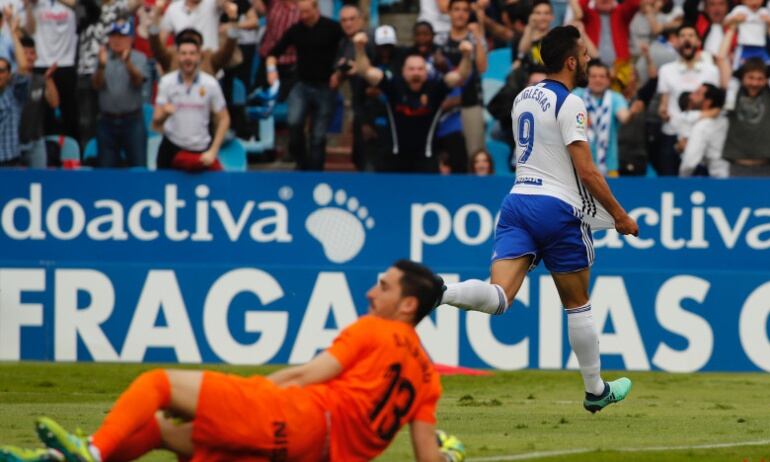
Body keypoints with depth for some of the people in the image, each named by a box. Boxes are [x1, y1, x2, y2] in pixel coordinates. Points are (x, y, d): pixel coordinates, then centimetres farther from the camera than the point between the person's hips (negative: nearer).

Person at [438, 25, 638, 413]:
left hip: (517, 201, 5)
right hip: (558, 208, -5)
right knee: (577, 304, 11)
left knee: (498, 296, -11)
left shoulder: (523, 98, 15)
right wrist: (619, 216, -5)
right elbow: (586, 170, -14)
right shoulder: (569, 104, -9)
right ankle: (595, 391, 22)